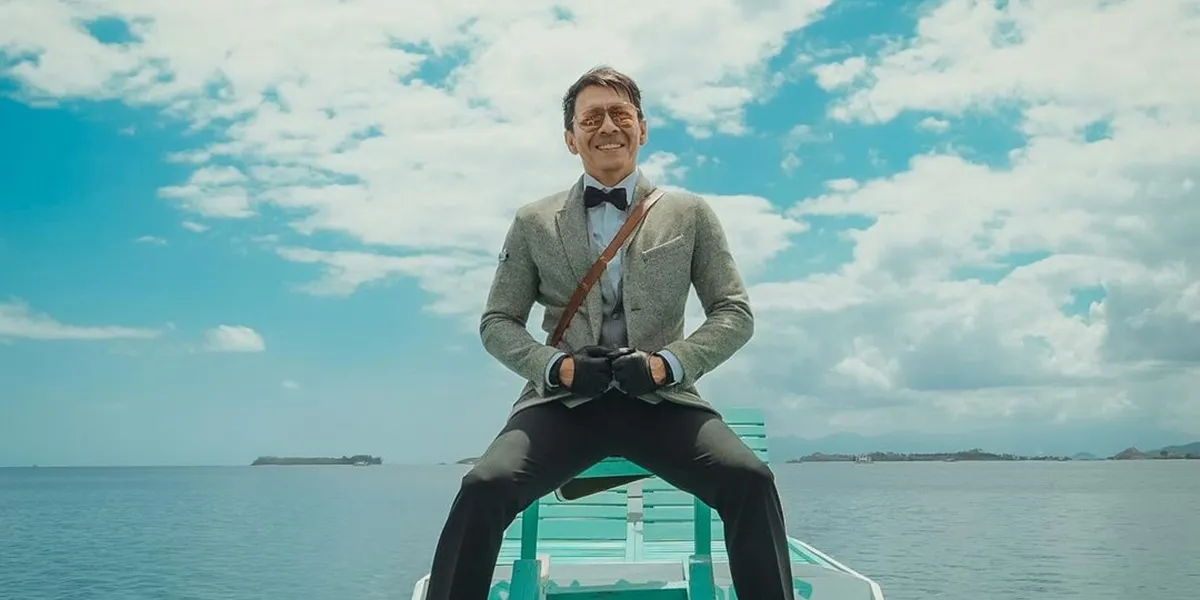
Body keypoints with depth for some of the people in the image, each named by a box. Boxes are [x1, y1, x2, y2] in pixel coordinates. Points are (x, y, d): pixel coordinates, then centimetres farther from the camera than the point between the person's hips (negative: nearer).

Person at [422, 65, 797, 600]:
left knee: (749, 480, -28)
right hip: (564, 400, 0)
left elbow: (735, 312, 9)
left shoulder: (691, 215, 12)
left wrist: (669, 363, -9)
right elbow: (498, 322, 12)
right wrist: (557, 366, -9)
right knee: (483, 487, -27)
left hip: (662, 400, 0)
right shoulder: (533, 223, 12)